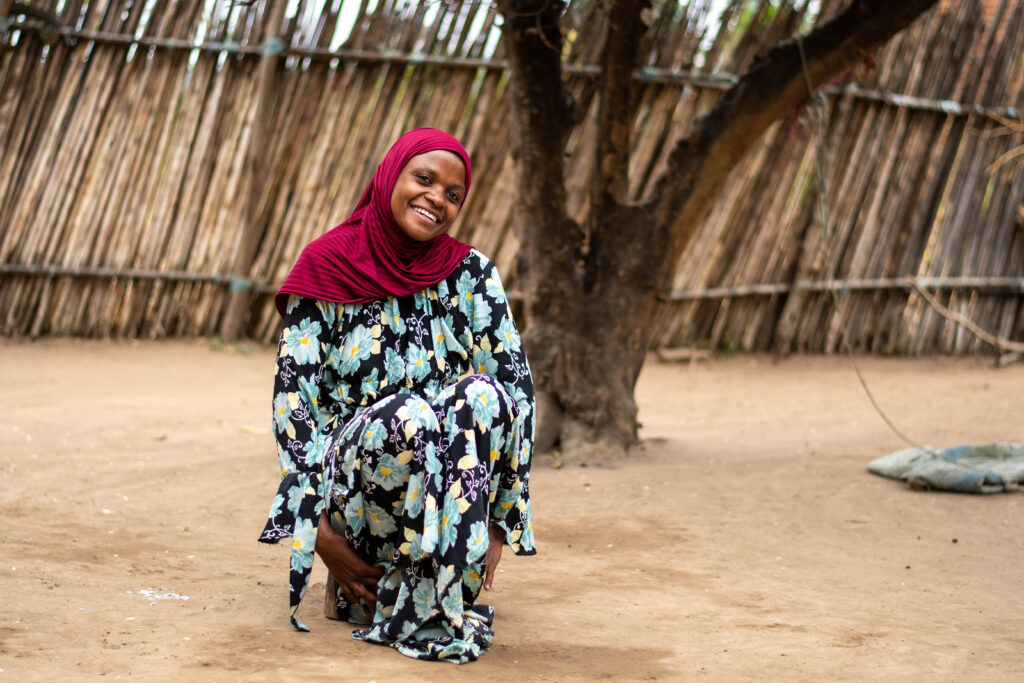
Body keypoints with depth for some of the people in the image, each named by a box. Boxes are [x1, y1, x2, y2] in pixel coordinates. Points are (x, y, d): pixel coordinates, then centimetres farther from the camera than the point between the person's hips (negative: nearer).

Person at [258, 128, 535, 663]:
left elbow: (516, 387, -4)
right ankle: (359, 584, -14)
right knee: (409, 414, -34)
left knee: (482, 394, -29)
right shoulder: (328, 268, -3)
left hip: (448, 476, 2)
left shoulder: (470, 273, 1)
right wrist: (322, 533, -14)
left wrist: (500, 524, -12)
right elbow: (292, 396, -6)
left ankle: (429, 611, -24)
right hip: (351, 476, -2)